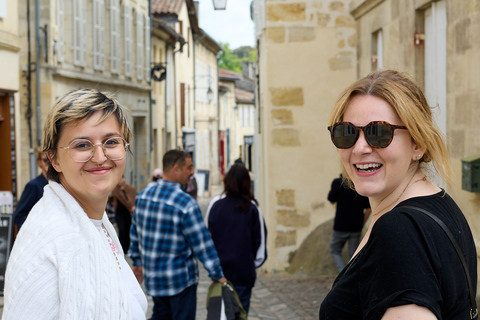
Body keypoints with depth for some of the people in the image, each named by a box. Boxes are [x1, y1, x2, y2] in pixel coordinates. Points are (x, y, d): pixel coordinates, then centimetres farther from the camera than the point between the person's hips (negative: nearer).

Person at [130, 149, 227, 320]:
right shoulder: (185, 203, -20)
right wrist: (218, 275, -9)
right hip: (180, 278, -6)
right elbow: (201, 243, -17)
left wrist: (138, 261, 23)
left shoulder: (142, 196, 0)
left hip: (152, 277, 6)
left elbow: (135, 233, 11)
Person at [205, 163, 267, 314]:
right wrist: (254, 262, 13)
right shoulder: (252, 207, -7)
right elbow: (260, 238, -1)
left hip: (220, 268, 1)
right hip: (244, 270, -1)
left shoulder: (215, 204, -4)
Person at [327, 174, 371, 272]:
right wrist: (361, 225, 10)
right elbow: (368, 209, 1)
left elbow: (331, 201, 3)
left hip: (341, 226, -2)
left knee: (335, 251, 13)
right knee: (353, 255, 11)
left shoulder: (338, 182, -10)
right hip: (356, 228, 2)